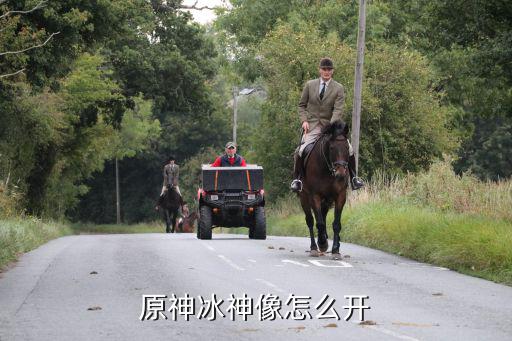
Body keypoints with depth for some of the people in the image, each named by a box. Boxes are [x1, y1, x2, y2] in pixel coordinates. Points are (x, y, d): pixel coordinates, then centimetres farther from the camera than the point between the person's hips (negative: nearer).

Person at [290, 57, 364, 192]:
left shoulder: (338, 88, 1)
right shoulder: (310, 85, 6)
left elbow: (338, 110, -9)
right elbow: (302, 105, 12)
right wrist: (304, 120, -6)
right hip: (312, 125, -1)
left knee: (348, 149, -11)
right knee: (301, 150, -23)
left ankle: (353, 178, 7)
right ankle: (296, 179, -7)